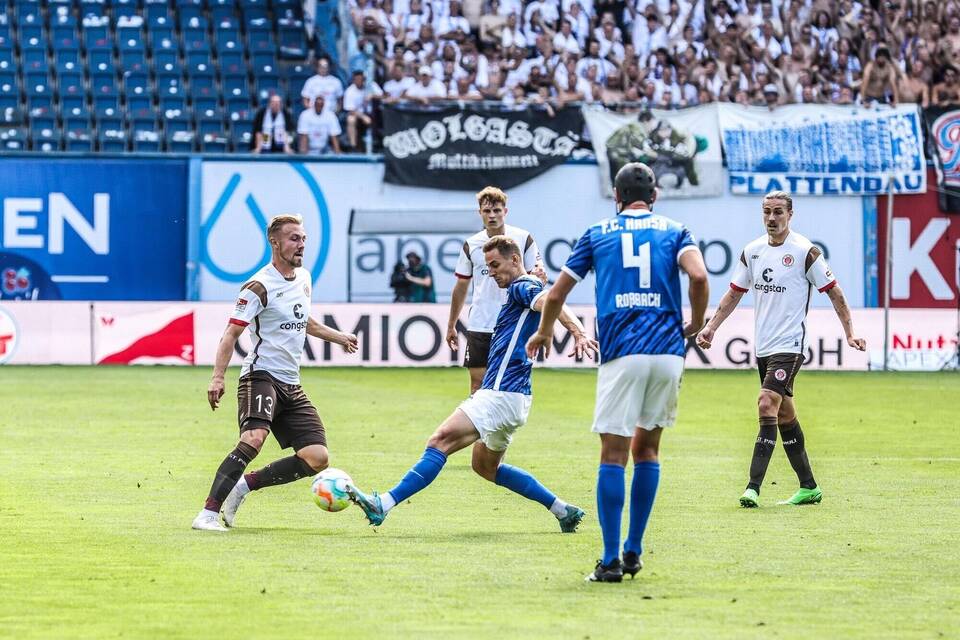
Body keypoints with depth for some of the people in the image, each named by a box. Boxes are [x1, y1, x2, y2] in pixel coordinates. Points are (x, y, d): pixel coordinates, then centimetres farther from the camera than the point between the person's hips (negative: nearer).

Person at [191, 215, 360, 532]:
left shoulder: (303, 278, 14)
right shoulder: (260, 287, -11)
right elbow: (232, 333, -15)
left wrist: (339, 337, 42)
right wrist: (217, 378, -26)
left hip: (290, 386, 8)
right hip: (261, 376, -8)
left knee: (317, 458, -3)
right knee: (254, 438, -32)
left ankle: (243, 485, 8)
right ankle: (208, 513, -30)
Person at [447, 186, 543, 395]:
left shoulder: (523, 239, -1)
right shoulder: (471, 245, 6)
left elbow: (536, 277, 0)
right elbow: (461, 287, 15)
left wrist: (539, 276, -25)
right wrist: (451, 325, 16)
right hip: (479, 327, 2)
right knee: (478, 382, 1)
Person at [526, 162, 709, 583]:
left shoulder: (598, 234, 14)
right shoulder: (674, 232, 13)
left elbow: (556, 295, 16)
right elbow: (698, 276, -7)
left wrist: (543, 333, 34)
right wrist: (695, 325, 9)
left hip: (621, 354, -2)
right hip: (668, 351, 2)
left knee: (613, 454, -2)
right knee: (647, 448, 16)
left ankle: (611, 560, -8)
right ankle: (633, 552, 16)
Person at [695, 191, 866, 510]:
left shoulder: (805, 251, -9)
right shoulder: (752, 251, 8)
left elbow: (834, 292, -4)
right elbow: (734, 292, 17)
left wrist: (850, 332, -9)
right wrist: (711, 327, 8)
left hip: (790, 345, -7)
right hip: (763, 347, 7)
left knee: (767, 405, -19)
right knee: (785, 414, 12)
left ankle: (753, 487, -22)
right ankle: (808, 487, 21)